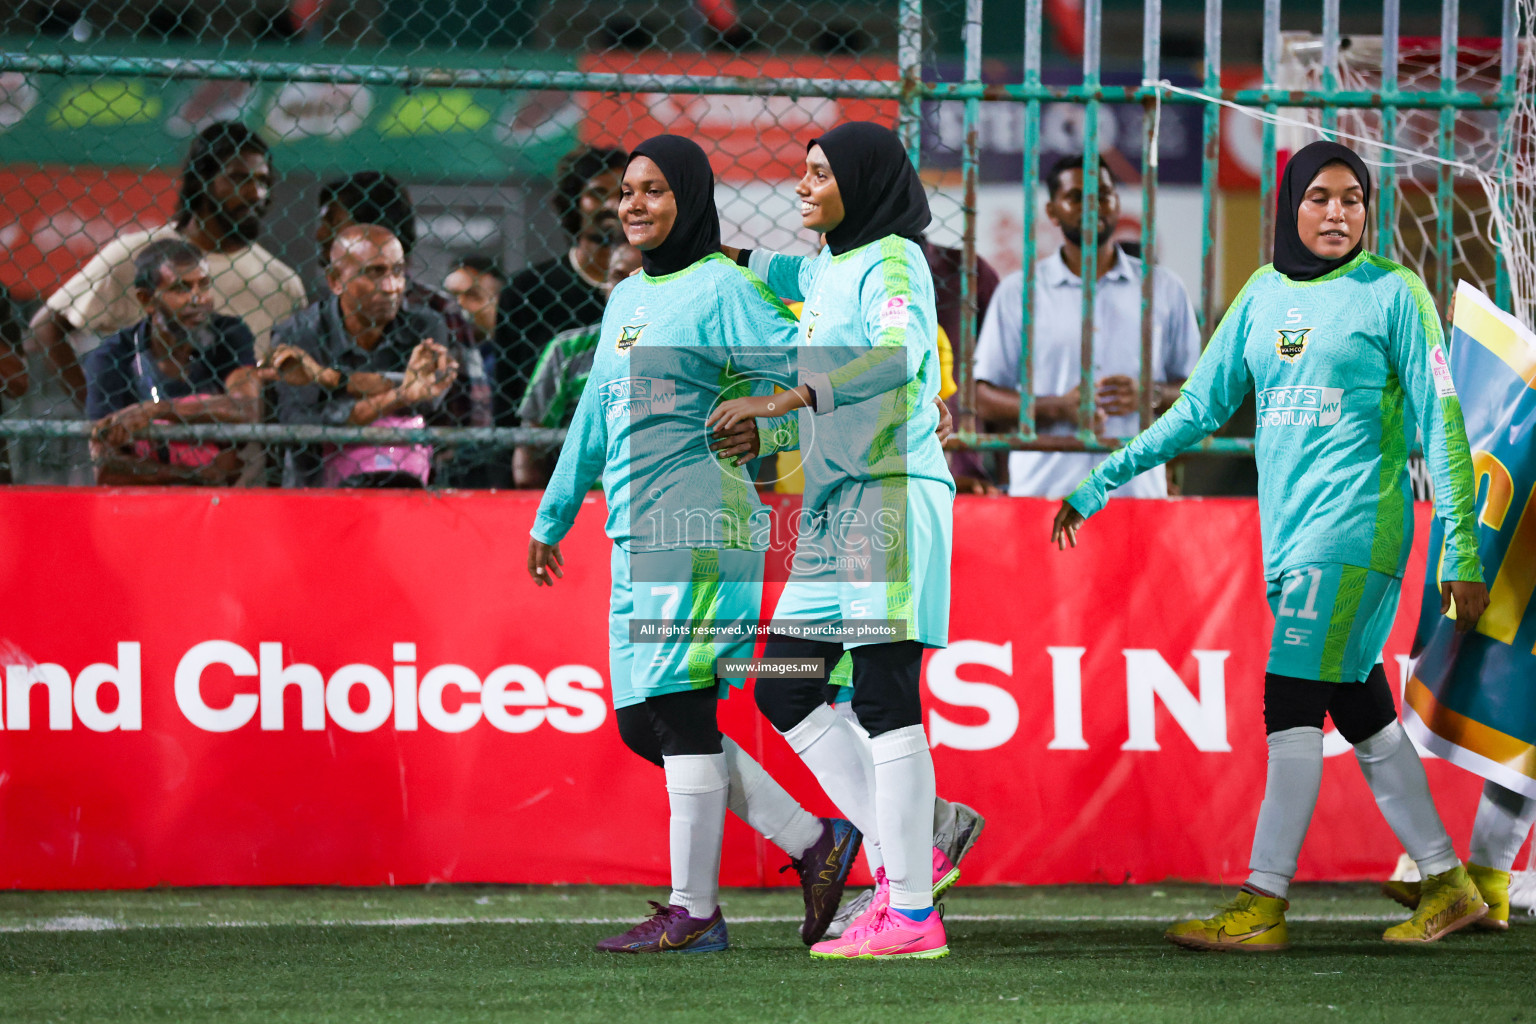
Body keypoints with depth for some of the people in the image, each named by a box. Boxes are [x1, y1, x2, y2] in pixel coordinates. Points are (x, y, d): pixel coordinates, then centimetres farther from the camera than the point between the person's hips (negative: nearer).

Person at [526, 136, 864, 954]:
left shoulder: (721, 289, -5)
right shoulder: (626, 299, 20)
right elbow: (595, 418, 29)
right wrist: (552, 518, 33)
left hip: (701, 527, -9)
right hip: (638, 539, 9)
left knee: (678, 711, -9)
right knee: (643, 720, 7)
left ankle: (692, 910, -4)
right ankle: (812, 841, 13)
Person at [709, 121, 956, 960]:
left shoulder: (893, 261, -9)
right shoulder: (828, 269, 18)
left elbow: (899, 353, -30)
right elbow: (780, 274, 45)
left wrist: (784, 399, -35)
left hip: (893, 498, -10)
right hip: (834, 509, 10)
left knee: (885, 699, -11)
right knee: (784, 691, 7)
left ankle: (912, 914, -10)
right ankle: (898, 854, 12)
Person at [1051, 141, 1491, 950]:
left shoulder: (1391, 293, -2)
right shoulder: (1265, 293, 13)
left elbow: (1439, 421, -3)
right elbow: (1201, 405, 18)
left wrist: (1459, 550, -8)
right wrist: (1100, 483, 16)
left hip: (1354, 522, -6)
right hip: (1288, 532, 6)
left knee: (1292, 698, -12)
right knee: (1358, 707, 8)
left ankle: (1263, 904, -12)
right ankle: (1446, 886, 17)